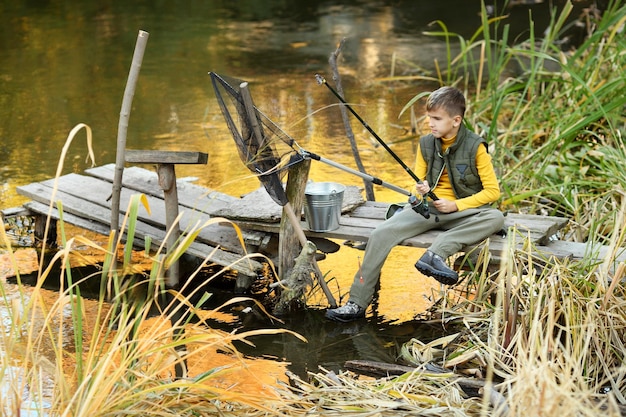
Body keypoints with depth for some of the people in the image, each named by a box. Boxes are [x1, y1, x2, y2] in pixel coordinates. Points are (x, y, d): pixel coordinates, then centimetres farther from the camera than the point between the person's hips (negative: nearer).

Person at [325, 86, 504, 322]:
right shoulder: (426, 144, 5)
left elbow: (492, 190, -8)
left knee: (495, 218, -35)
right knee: (382, 234, -20)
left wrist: (456, 205, -16)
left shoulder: (475, 147, -8)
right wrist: (421, 189, -10)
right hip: (428, 207, 3)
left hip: (462, 212, -3)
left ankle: (435, 254, -40)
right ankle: (357, 303, -16)